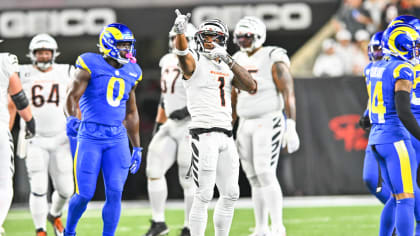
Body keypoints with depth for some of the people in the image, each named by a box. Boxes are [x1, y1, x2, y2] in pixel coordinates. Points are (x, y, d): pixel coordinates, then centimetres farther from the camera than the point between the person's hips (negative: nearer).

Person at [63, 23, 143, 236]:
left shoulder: (131, 73, 13)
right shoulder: (90, 66, -5)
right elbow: (73, 96, -12)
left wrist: (137, 148, 20)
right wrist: (72, 118, -34)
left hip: (117, 138, 5)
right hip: (90, 136, -5)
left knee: (115, 193, -7)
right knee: (85, 194, -5)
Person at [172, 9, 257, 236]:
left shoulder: (227, 67, 17)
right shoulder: (195, 61, -1)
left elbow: (251, 87, 2)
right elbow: (182, 52, -25)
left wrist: (229, 60, -6)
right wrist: (180, 31, -47)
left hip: (226, 136, 7)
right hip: (204, 133, -7)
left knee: (230, 194, 10)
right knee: (203, 195, -9)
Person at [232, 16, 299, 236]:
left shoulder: (273, 59, -10)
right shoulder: (238, 61, 11)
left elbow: (288, 94, -14)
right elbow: (233, 98, 18)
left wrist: (291, 128, -20)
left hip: (268, 123, -7)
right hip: (245, 125, 7)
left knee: (266, 175, -15)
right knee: (254, 178, 6)